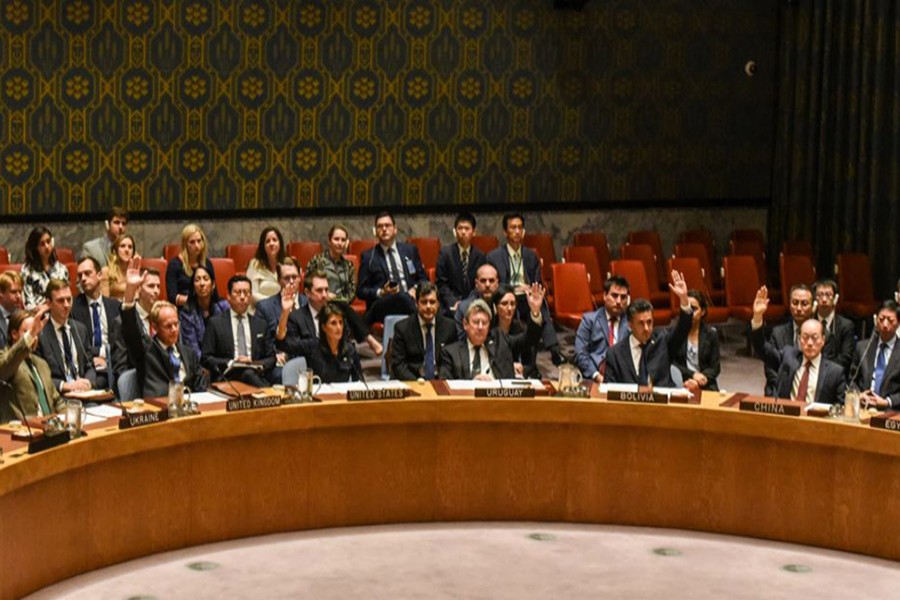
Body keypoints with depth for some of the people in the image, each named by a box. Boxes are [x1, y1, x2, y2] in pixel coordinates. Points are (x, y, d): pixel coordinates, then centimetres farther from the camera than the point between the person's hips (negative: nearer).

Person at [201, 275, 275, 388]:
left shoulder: (260, 323, 19)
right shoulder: (216, 323, 9)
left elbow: (271, 358, 19)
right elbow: (205, 358, 4)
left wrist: (259, 365, -3)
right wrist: (230, 363, -10)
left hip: (255, 375, 2)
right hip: (226, 379, -2)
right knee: (248, 374, -35)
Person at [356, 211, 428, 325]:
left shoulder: (410, 250, 20)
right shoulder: (368, 256, 12)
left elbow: (423, 279, 21)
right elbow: (361, 291, 9)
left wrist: (416, 289, -3)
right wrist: (381, 293, -10)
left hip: (410, 298, 2)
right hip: (383, 305, -2)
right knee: (401, 297, -38)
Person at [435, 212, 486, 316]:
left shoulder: (480, 256, 9)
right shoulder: (445, 253, 3)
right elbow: (441, 283, 0)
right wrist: (453, 302, -14)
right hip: (450, 303, -2)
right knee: (455, 313, -35)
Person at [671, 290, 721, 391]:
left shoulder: (711, 333, 7)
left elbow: (715, 367, 5)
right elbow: (671, 363, 0)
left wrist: (701, 378, -15)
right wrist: (692, 375, -14)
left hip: (705, 385, 2)